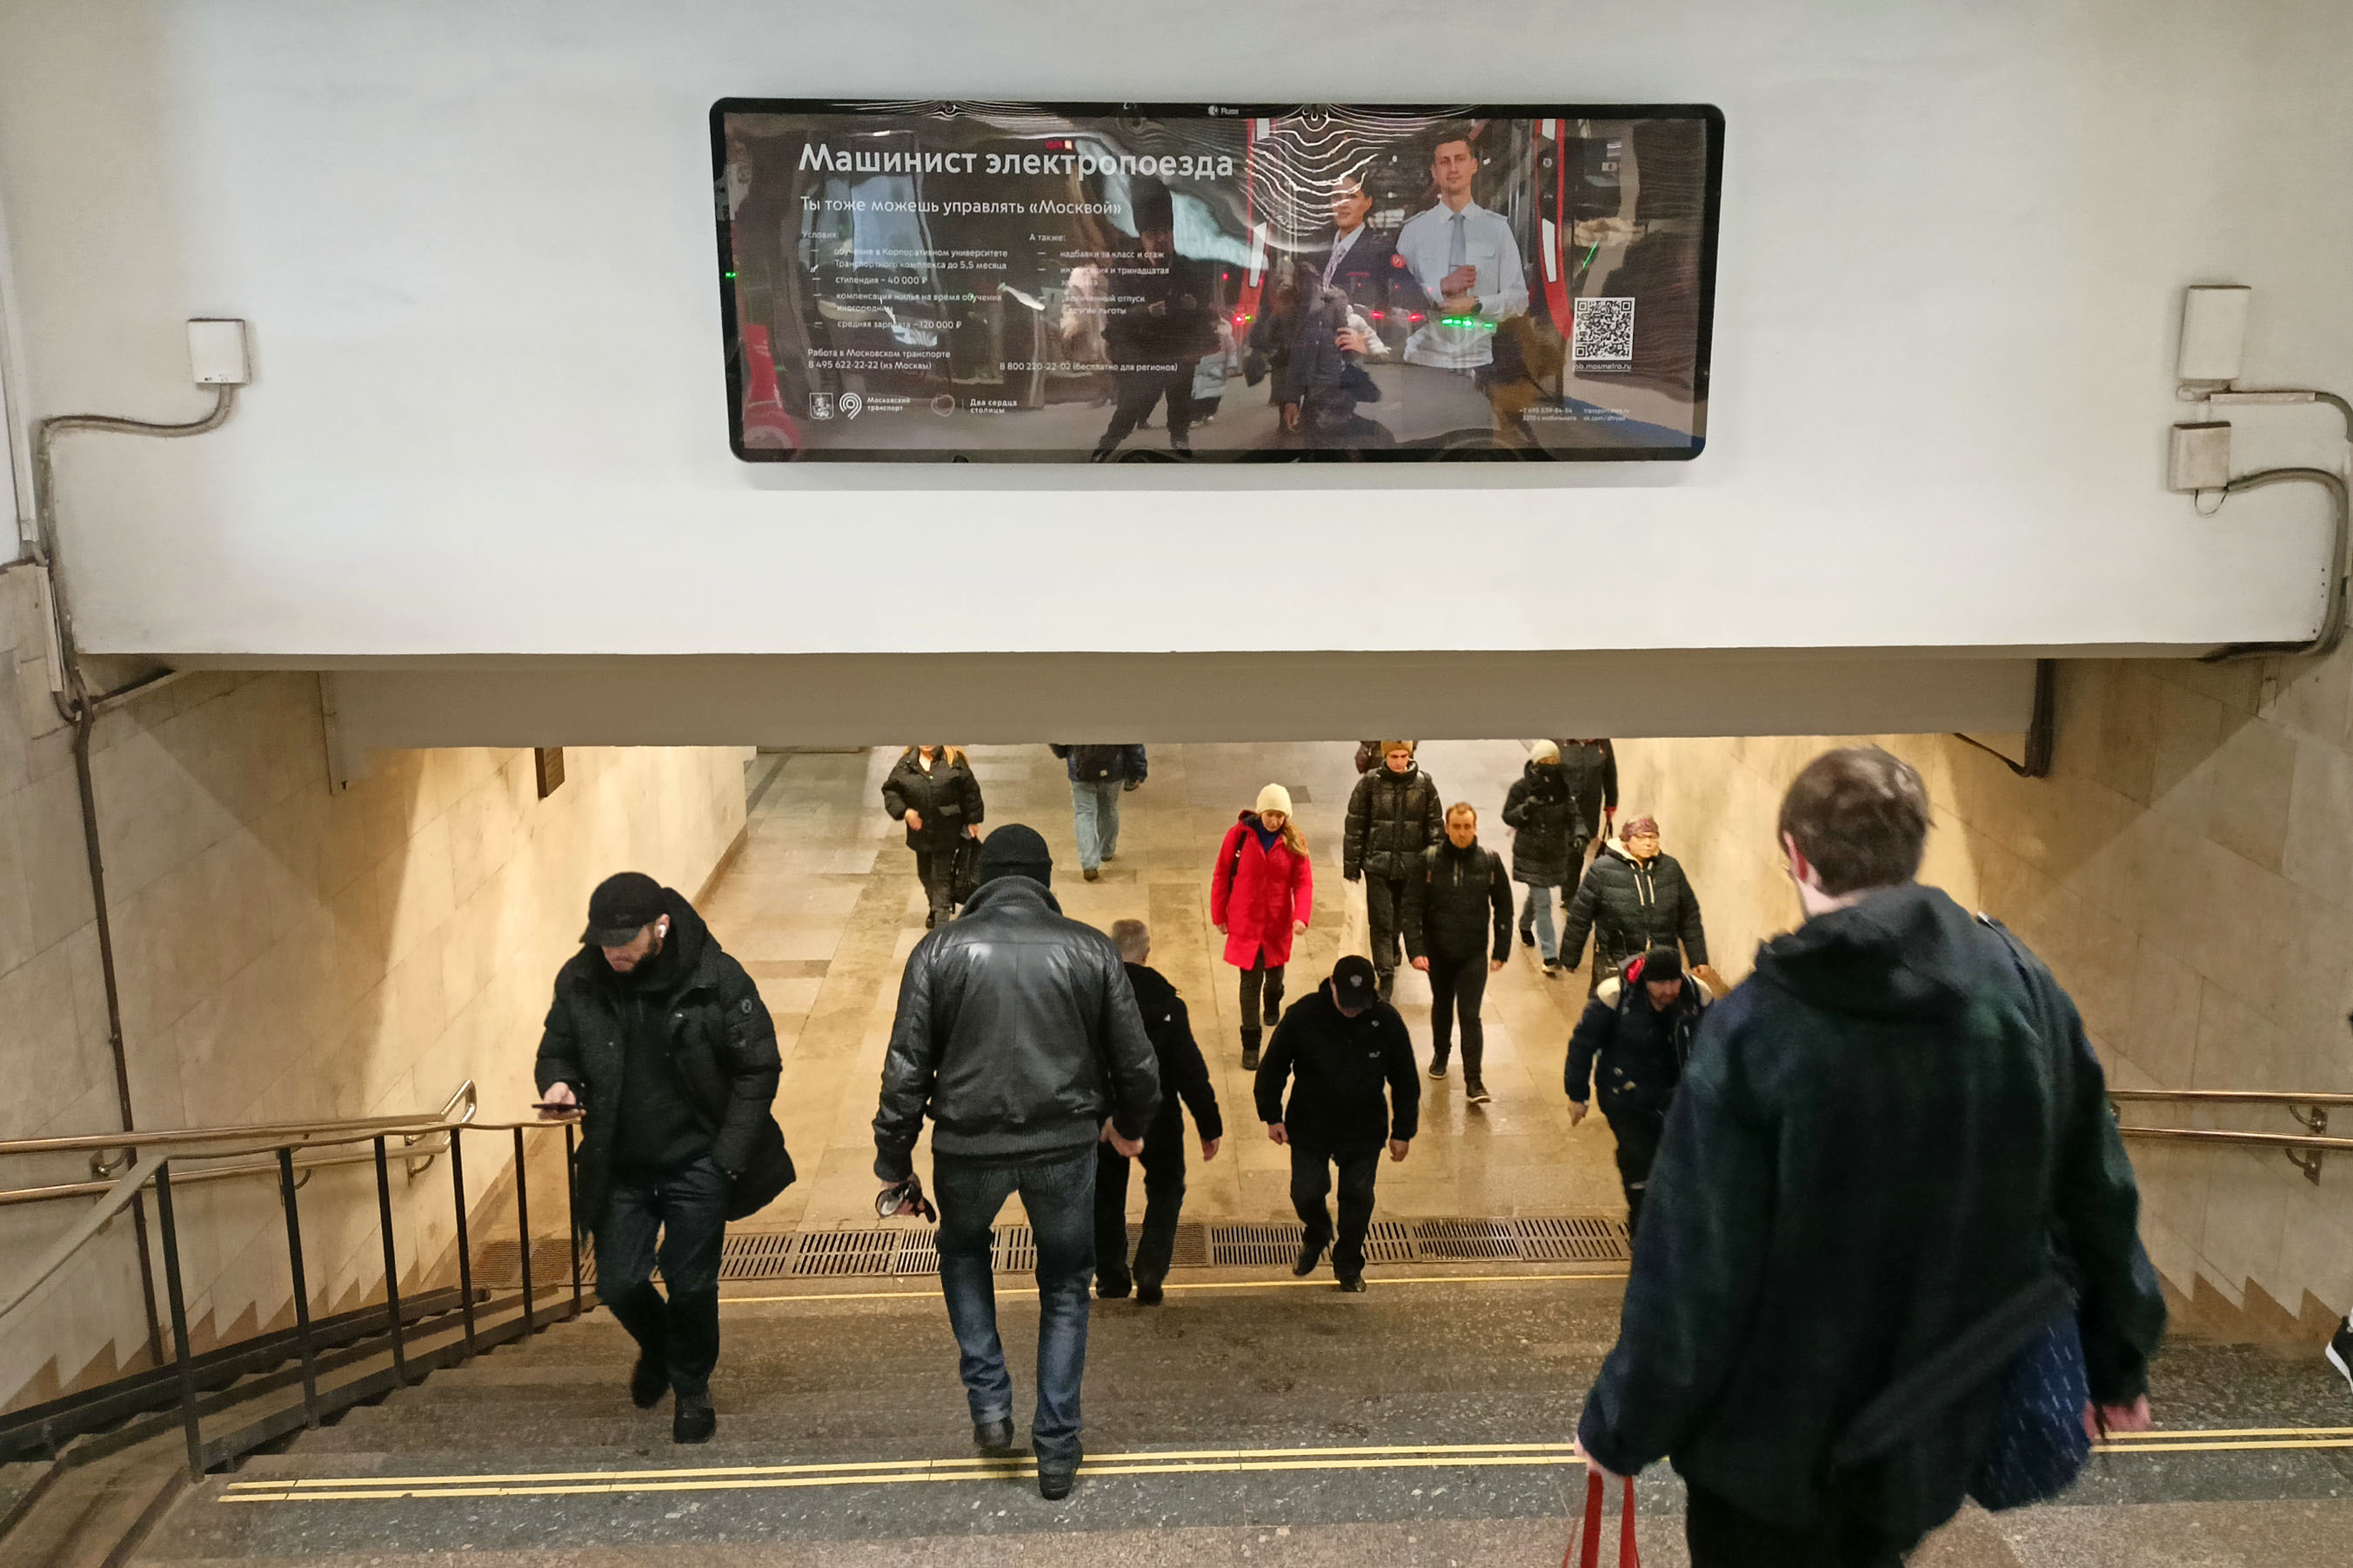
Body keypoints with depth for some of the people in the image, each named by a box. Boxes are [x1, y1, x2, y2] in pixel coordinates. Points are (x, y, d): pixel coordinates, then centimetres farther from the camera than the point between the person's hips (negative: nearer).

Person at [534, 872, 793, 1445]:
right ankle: (657, 1348, 43)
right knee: (618, 1285, 9)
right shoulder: (579, 981, -7)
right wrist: (556, 1082, -16)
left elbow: (758, 1069, -10)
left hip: (695, 1166, -3)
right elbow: (556, 1050, 9)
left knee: (691, 1286, 7)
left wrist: (727, 1157, -14)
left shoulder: (715, 978, -17)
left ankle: (692, 1388, 33)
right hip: (618, 1169, 3)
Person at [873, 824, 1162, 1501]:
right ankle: (1057, 1448, 21)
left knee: (963, 1251, 30)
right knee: (1065, 1289, 20)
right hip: (1065, 1144, 0)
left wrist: (894, 1164, 5)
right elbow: (1136, 1059, 3)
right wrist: (1129, 1125, 22)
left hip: (968, 1144, 0)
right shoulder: (1090, 949, -1)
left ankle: (989, 1403, 22)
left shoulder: (940, 950, -3)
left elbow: (906, 1068, -5)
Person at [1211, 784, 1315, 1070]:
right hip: (1245, 922, -2)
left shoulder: (1293, 841, -7)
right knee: (1250, 980, -3)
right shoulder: (1239, 835, -12)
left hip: (1278, 923, 2)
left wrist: (1302, 916, -23)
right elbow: (1221, 875, -4)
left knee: (1275, 972, 22)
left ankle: (1272, 1005, 56)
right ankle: (1250, 1043, 6)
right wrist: (1219, 915, -1)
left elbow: (1303, 881, -8)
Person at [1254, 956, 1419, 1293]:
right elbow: (1273, 1066, -3)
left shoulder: (1386, 1022, -13)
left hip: (1364, 1132, 1)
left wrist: (1403, 1132, 2)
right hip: (1309, 1126, -1)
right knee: (1306, 1193, 4)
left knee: (1357, 1198, 8)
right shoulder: (1303, 1015, -17)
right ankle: (1317, 1235, 39)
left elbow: (1405, 1081, 0)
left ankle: (1348, 1266, 31)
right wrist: (1272, 1115, -3)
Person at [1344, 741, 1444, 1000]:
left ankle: (1392, 948, 46)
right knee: (1380, 922, -3)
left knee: (1403, 917, 16)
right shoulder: (1370, 783, -5)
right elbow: (1355, 825, 0)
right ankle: (1385, 977, 5)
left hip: (1412, 866, 2)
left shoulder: (1424, 784, -1)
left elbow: (1436, 826, 6)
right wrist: (1351, 865, -1)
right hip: (1377, 865, -2)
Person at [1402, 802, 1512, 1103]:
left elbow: (1504, 908, 3)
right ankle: (1440, 1054, 44)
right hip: (1438, 951, 1)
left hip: (1474, 953, -1)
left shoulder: (1490, 861, -6)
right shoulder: (1429, 861, -9)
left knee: (1470, 1015, -7)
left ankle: (1473, 1080, -2)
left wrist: (1501, 951, 2)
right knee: (1441, 1006, 21)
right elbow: (1413, 907, -8)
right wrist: (1415, 949, -15)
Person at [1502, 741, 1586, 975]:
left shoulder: (1563, 787, -2)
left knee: (1537, 894, 24)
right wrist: (1526, 809, -25)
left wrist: (1579, 835, -25)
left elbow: (1574, 815, -6)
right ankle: (1549, 956, -7)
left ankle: (1525, 926, 55)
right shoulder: (1521, 788, -10)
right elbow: (1507, 817, -5)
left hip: (1556, 852, 4)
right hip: (1530, 854, -4)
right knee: (1543, 903, -8)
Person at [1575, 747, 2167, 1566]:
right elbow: (2097, 1199, 2)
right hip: (1934, 1440, 4)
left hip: (1775, 1450, -4)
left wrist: (1621, 1428, -6)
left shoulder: (1754, 1028, -23)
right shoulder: (2027, 992, -8)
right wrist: (2119, 1368, 17)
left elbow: (1693, 1269, -20)